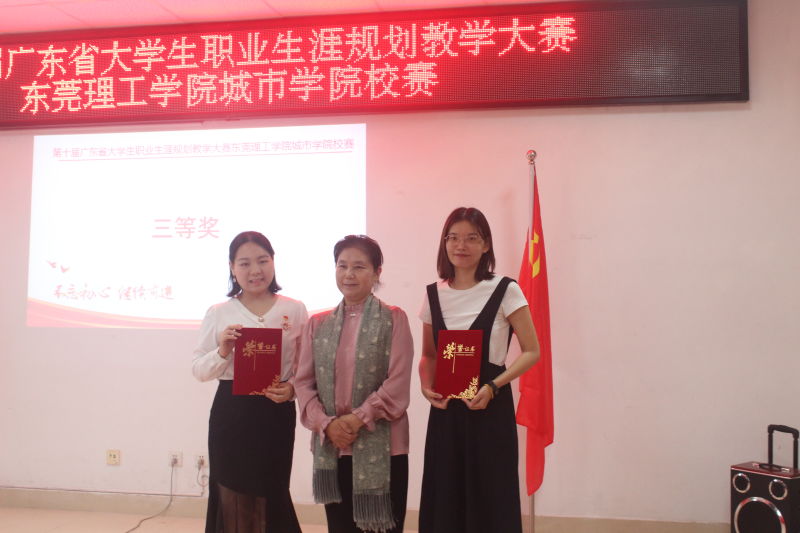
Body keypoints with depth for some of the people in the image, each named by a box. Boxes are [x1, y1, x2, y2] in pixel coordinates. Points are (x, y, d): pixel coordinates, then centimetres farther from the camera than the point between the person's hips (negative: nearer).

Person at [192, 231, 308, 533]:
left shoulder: (295, 310, 2)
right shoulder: (218, 313, 2)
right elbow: (199, 371, 4)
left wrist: (292, 389, -13)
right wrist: (222, 351, -15)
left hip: (276, 415, 0)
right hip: (230, 415, 0)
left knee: (270, 499, 7)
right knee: (232, 500, 6)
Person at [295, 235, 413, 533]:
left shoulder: (393, 319, -2)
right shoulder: (318, 324, 9)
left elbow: (397, 384, -10)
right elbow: (303, 382, 4)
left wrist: (358, 419, -15)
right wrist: (326, 424, -10)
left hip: (380, 447, -3)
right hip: (331, 447, 4)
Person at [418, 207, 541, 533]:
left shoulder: (505, 291, -7)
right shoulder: (434, 295, 5)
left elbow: (531, 352, -3)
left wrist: (493, 387, -16)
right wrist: (426, 386, -5)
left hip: (490, 408, -3)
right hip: (445, 411, 4)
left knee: (490, 501, 3)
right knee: (444, 499, 9)